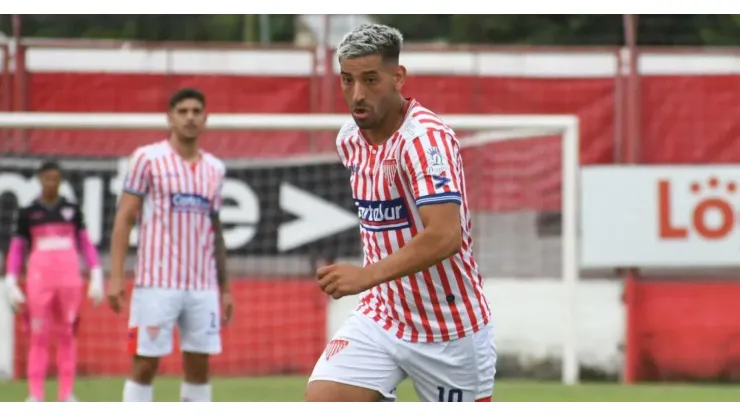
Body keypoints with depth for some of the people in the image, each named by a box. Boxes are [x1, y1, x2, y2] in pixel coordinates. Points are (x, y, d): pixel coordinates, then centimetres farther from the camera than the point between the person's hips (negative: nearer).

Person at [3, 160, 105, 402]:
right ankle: (35, 395, -4)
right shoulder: (27, 213, 6)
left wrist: (96, 278, 4)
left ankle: (66, 393, 5)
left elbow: (86, 245, 11)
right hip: (39, 278, -1)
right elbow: (16, 251, 7)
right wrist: (11, 285, 0)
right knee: (39, 337, -4)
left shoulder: (72, 210, 9)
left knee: (67, 335, 2)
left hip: (69, 278, 1)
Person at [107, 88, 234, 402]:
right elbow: (124, 218, -2)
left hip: (203, 287, 4)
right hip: (156, 283, -4)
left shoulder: (215, 168, 13)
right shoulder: (148, 158, -1)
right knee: (144, 364, -3)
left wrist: (225, 287, 16)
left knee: (199, 366, 4)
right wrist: (116, 276, -11)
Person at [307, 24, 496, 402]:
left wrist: (367, 275, -39)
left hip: (449, 328, -6)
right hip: (380, 317, 6)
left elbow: (445, 236, -33)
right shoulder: (349, 139, 3)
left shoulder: (425, 138, -21)